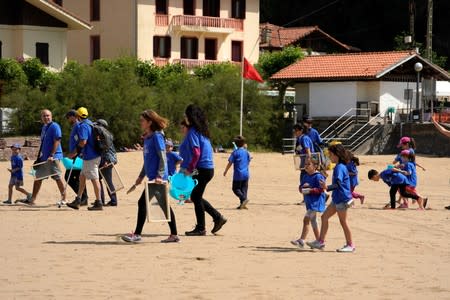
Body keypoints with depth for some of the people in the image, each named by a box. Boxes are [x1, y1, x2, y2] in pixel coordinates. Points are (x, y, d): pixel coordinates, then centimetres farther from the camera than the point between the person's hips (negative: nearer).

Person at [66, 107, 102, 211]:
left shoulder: (83, 126, -14)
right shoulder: (90, 124, 16)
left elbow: (83, 142, -24)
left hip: (90, 157, -10)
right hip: (94, 155, 10)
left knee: (94, 179, -6)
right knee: (82, 177, 16)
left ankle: (98, 203, -4)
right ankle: (77, 201, 20)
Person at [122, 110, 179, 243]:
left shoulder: (156, 136, -11)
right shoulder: (147, 138, 16)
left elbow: (162, 157, -16)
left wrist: (160, 175, -23)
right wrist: (141, 176, 26)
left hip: (158, 178, -10)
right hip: (152, 177, 10)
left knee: (142, 203, -9)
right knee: (164, 205, 10)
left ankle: (137, 234, -4)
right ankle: (174, 235, 12)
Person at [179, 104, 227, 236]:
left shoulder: (193, 132, -13)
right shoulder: (202, 130, 14)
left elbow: (196, 153, -21)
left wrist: (189, 169, -12)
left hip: (202, 169, -9)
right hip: (208, 168, 9)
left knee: (196, 197, -1)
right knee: (196, 197, 17)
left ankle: (200, 228, 4)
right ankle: (217, 217, 16)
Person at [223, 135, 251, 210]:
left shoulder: (235, 152, -8)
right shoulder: (246, 152, 4)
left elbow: (230, 163, -7)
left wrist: (225, 171, 4)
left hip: (238, 174, -5)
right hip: (246, 174, 5)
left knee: (236, 188, 2)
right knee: (244, 189, 9)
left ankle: (244, 199, -19)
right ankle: (243, 204, 4)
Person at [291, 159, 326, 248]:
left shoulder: (318, 176, -12)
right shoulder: (306, 176, 13)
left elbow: (320, 189, -17)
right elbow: (300, 188, 11)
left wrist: (310, 190, -21)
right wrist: (303, 187, -11)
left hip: (316, 201, -10)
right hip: (309, 202, 10)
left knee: (306, 219, -15)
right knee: (313, 221, 15)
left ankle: (301, 240, -16)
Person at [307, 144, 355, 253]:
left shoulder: (339, 167, -18)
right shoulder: (340, 166, 12)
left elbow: (338, 184, -28)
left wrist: (327, 187, -35)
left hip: (342, 199, -10)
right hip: (337, 199, 10)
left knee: (343, 221, -1)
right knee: (324, 217, 11)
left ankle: (350, 245, 8)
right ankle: (321, 241, 14)